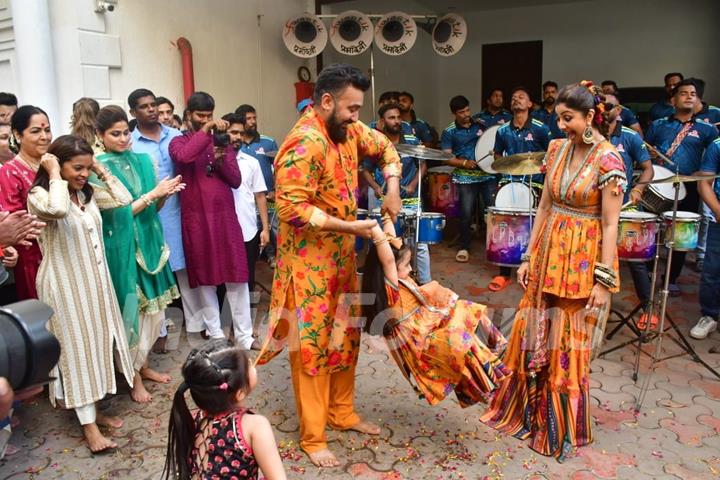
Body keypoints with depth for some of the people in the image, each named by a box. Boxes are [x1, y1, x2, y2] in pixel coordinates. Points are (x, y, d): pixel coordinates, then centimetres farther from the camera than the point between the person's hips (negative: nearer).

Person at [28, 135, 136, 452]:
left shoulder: (89, 193, 6)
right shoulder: (39, 195, -15)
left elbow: (123, 199, 5)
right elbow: (58, 210, -37)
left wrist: (102, 170, 2)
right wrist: (54, 175, -24)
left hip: (94, 279, 7)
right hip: (64, 283, -7)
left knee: (96, 342, 13)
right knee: (76, 347, -1)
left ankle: (92, 409, 27)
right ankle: (88, 424, 8)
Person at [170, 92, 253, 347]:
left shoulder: (222, 141, 14)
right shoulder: (179, 142, 3)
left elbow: (236, 180, 7)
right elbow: (183, 157, -23)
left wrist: (221, 160, -10)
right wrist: (205, 130, -23)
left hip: (225, 216, 3)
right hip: (197, 218, -2)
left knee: (236, 276, 2)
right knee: (205, 279, 6)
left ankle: (244, 335, 10)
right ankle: (215, 335, 18)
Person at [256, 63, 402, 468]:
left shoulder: (348, 129, 3)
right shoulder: (305, 143, -23)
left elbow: (384, 147, 19)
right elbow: (292, 208, -27)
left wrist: (392, 189, 3)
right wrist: (350, 226, -25)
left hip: (342, 255, 9)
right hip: (309, 260, -8)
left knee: (345, 336, 17)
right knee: (313, 343, 2)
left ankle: (342, 412, 35)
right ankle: (313, 436, 17)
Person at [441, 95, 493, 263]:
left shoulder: (481, 124, 8)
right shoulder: (449, 132, -2)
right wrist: (464, 163, -19)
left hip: (488, 174, 3)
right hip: (466, 178, -2)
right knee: (466, 214, 0)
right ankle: (464, 248, 17)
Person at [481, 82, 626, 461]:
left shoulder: (608, 160, -13)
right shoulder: (557, 149, 5)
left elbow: (610, 225, -13)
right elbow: (544, 207, 9)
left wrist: (603, 280, -15)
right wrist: (529, 256, 8)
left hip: (583, 261, -6)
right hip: (548, 255, 6)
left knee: (568, 347, 6)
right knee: (534, 337, 14)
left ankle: (563, 428, 26)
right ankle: (528, 411, 34)